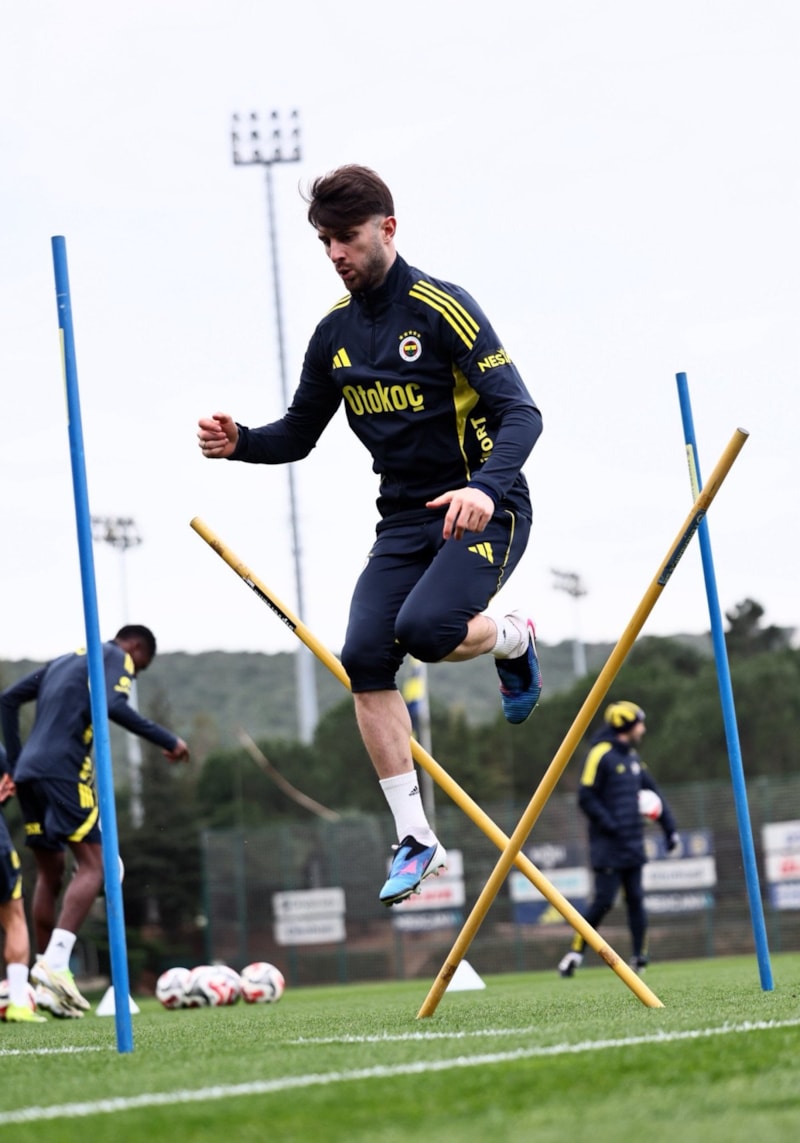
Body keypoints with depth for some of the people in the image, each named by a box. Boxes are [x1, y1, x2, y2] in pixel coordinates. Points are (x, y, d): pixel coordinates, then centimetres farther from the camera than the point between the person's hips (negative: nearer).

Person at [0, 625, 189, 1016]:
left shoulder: (63, 661, 28)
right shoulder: (116, 657, 5)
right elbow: (113, 705, -14)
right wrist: (168, 741, -10)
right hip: (64, 771, -8)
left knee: (49, 873, 13)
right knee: (92, 864, -8)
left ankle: (46, 982, 11)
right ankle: (55, 963, -24)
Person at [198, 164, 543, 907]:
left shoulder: (442, 308, -12)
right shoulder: (335, 332, 8)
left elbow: (520, 413, -17)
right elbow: (298, 435, 15)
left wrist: (486, 487, -35)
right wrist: (240, 443, -6)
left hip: (481, 510, -6)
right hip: (405, 519, 6)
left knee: (423, 630, -29)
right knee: (365, 658, -11)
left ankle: (513, 637, 7)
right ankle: (415, 838, -1)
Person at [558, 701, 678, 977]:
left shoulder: (632, 756, 15)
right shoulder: (601, 755, -11)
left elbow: (653, 793, 21)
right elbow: (586, 798, -14)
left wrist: (669, 827, 16)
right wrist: (611, 826, -18)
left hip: (632, 845, 8)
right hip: (609, 846, -8)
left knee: (635, 899, 4)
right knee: (604, 900, -8)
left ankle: (639, 956, 7)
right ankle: (576, 952, 3)